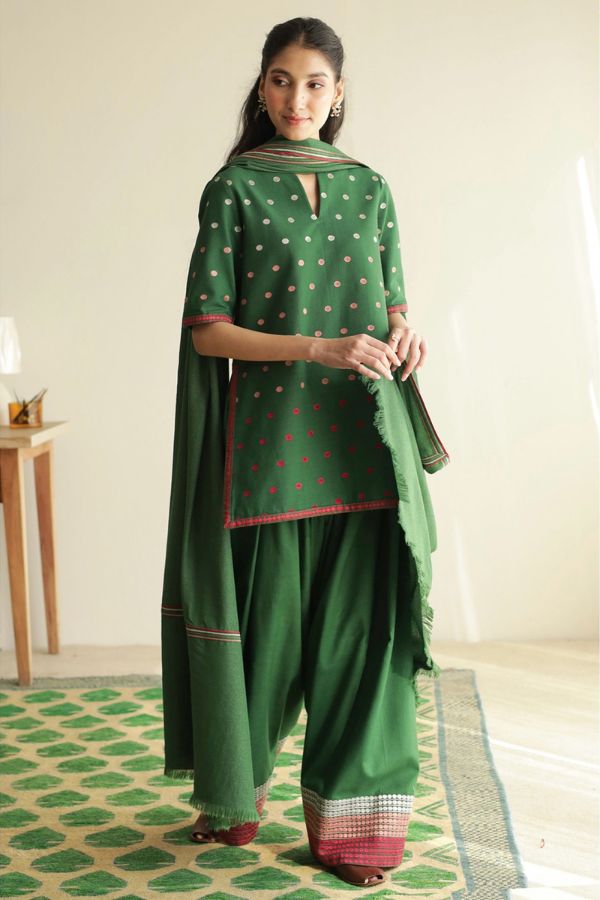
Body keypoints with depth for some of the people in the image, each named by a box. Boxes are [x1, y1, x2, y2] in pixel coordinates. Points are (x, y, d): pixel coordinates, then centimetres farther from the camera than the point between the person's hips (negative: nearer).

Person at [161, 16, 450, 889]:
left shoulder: (370, 187, 13)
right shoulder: (235, 187, 2)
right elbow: (207, 328, -5)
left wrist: (403, 333, -5)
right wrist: (318, 348, -17)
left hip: (366, 439, 3)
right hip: (271, 435, -3)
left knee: (361, 620, 0)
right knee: (270, 617, 4)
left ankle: (346, 818, 11)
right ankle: (235, 795, 27)